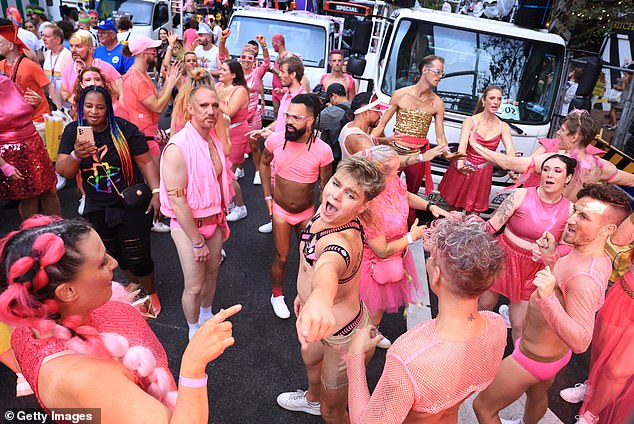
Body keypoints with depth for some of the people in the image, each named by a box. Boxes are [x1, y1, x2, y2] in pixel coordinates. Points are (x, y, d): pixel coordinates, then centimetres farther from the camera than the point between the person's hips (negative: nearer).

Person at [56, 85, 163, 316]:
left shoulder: (124, 129, -14)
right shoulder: (73, 131, -5)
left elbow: (146, 161, -10)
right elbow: (63, 171, -10)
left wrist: (156, 191, -19)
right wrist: (76, 156, -31)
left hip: (132, 204, -4)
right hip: (98, 208, 4)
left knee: (137, 257, 1)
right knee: (114, 254, 20)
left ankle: (150, 292, 29)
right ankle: (134, 282, 49)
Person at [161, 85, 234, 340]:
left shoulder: (214, 140, 0)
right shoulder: (178, 148, -24)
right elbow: (177, 201, -24)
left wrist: (222, 220, 14)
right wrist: (197, 242, -19)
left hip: (214, 221, 7)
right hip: (188, 225, -7)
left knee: (211, 273, 22)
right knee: (194, 286, 5)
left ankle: (207, 317, 48)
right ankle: (194, 331, 32)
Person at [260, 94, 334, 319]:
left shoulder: (323, 151, -22)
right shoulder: (275, 140, -17)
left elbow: (326, 186, -9)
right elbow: (264, 164, 4)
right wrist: (268, 196, 1)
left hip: (307, 212, 0)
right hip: (280, 210, 0)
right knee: (282, 258, 9)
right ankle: (277, 295, 36)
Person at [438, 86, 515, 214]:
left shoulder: (503, 127, 0)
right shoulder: (471, 121, -9)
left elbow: (510, 151, -13)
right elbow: (462, 144, -25)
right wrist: (460, 165, -46)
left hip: (483, 174, 2)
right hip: (463, 170, -2)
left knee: (473, 216, 2)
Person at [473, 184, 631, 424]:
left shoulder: (585, 278, -38)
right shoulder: (599, 258, -8)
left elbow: (580, 343, -42)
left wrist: (547, 298, -54)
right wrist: (551, 257, -7)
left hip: (534, 358, -9)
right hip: (554, 352, 9)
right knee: (537, 396, 37)